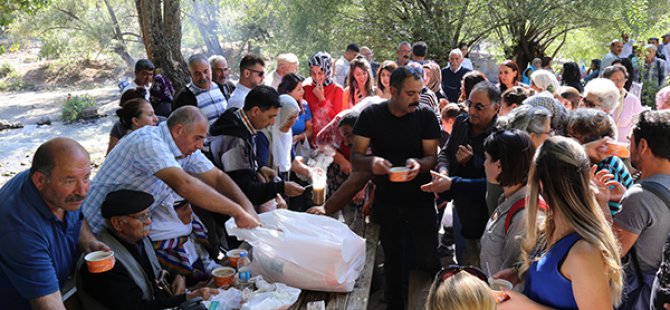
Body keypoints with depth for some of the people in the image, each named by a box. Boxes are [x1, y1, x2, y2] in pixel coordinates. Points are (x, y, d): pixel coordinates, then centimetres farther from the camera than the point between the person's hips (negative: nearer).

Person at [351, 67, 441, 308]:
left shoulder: (426, 116, -6)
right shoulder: (371, 115, -7)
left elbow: (432, 157, -7)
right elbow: (355, 159, -10)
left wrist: (418, 164, -30)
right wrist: (371, 162, -33)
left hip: (420, 199, -1)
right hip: (386, 200, 1)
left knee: (427, 260, -4)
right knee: (392, 259, 16)